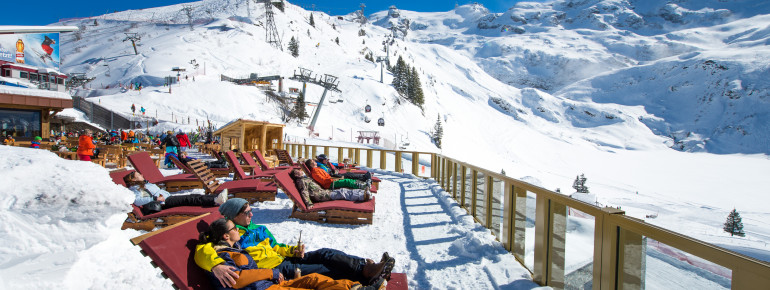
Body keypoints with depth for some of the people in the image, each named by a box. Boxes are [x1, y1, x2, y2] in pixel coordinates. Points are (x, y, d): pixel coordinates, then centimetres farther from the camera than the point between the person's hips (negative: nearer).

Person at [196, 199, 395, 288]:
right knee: (322, 271, -25)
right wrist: (216, 266, -45)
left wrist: (293, 250, 5)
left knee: (324, 254, -13)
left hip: (284, 260, 8)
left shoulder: (259, 229, 22)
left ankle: (366, 269, -26)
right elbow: (202, 251, -21)